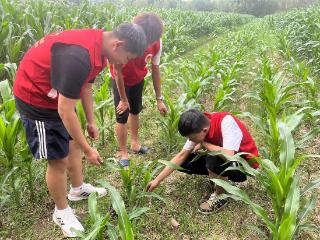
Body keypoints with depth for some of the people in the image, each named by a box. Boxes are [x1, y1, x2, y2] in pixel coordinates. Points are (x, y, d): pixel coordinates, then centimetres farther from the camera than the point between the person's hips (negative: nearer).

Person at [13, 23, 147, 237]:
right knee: (58, 159, 0)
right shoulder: (79, 57, -36)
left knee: (73, 142, 19)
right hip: (35, 97, -9)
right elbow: (65, 111, -30)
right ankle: (62, 212, 23)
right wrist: (88, 150, -21)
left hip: (56, 94, 9)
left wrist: (91, 121, 14)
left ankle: (78, 189, 41)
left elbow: (85, 85, 9)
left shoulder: (99, 45, -4)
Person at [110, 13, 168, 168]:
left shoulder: (156, 43, -27)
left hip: (138, 79, 4)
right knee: (122, 116, -3)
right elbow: (117, 72, -27)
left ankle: (135, 143, 37)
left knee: (135, 111, 18)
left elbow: (155, 70, -13)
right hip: (121, 80, -4)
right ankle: (123, 153, 13)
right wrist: (123, 100, -18)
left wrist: (159, 99, -10)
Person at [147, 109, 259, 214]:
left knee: (213, 159, -36)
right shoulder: (199, 128, -13)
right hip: (223, 158, 6)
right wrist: (157, 180, -11)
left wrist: (204, 144, -24)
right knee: (185, 163, -7)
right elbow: (182, 155, -9)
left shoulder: (226, 122, -33)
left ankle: (220, 197, -7)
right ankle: (222, 179, 10)